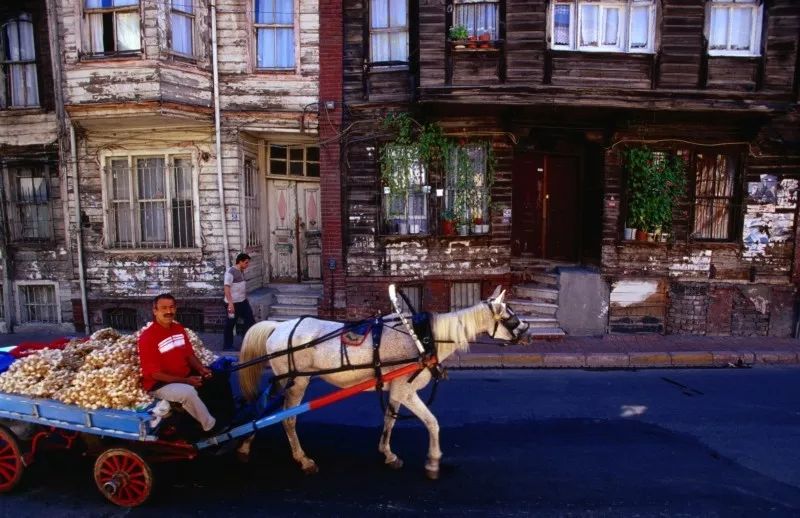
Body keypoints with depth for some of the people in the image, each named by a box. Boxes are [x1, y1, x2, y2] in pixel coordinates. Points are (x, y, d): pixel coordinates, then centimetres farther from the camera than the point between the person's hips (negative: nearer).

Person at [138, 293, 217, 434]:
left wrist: (201, 369, -9)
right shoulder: (147, 337, -17)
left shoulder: (179, 328, 5)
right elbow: (154, 373, -19)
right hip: (160, 384, -7)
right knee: (188, 392, -34)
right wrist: (185, 381, -22)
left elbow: (189, 354, 13)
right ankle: (211, 427, -15)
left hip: (187, 376, 8)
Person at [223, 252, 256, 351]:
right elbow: (226, 288, -21)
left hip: (243, 302, 8)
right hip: (233, 303, -8)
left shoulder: (241, 271, 10)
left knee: (250, 320, 8)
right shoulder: (230, 272, -16)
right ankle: (227, 346, 17)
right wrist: (230, 303, -26)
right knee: (230, 324, 5)